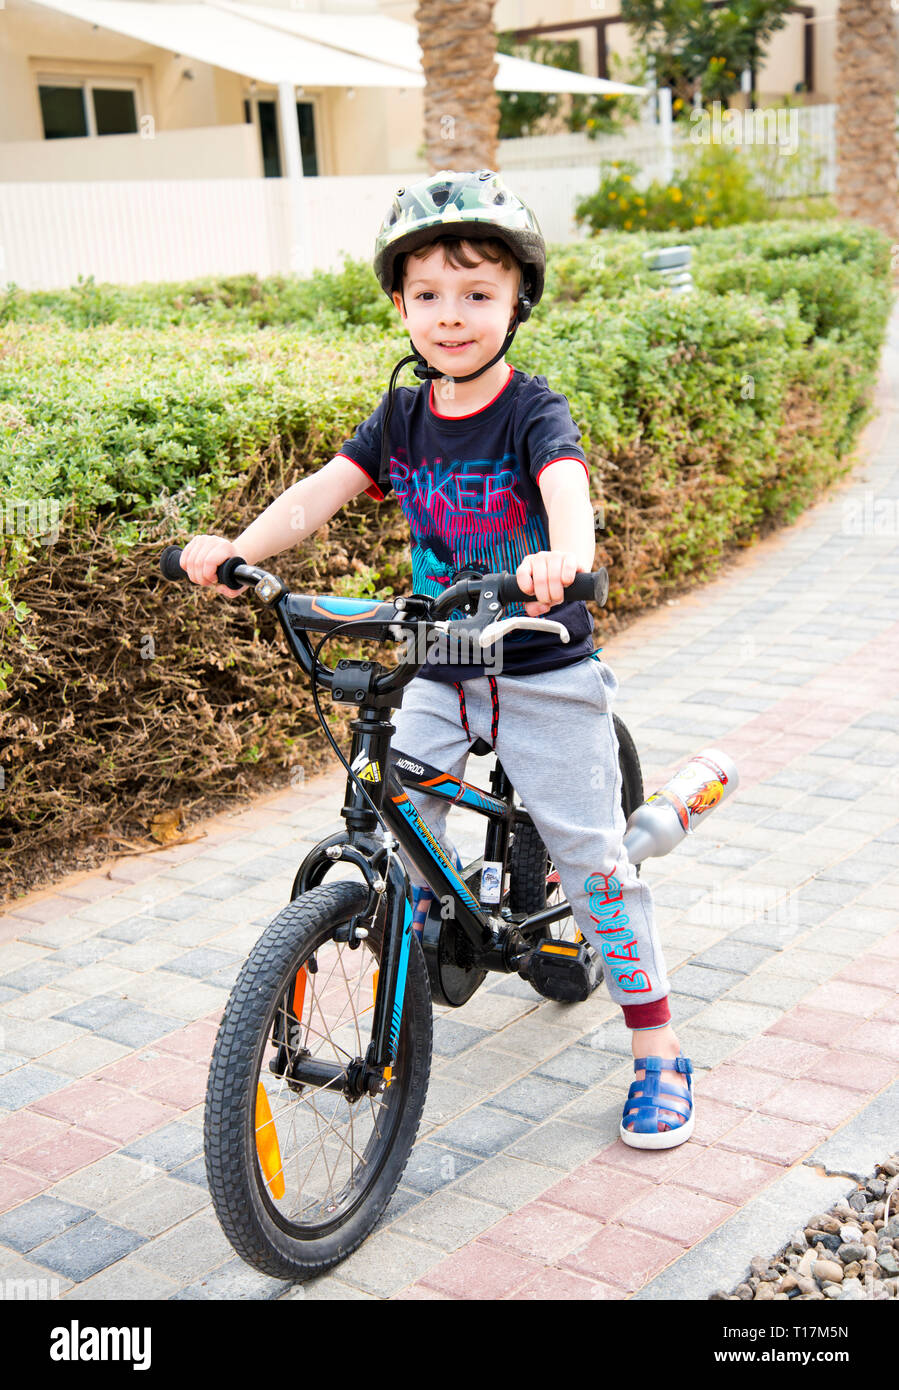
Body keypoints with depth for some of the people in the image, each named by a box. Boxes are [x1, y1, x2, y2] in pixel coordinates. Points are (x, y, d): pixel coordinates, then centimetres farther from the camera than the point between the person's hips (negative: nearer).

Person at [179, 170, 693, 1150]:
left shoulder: (533, 413, -12)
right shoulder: (402, 417, 3)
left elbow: (567, 488, -33)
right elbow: (322, 490, -8)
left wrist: (562, 559, -56)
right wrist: (238, 547, -27)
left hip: (544, 672, -4)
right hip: (438, 672, 5)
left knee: (587, 852, 0)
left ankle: (658, 1051, 15)